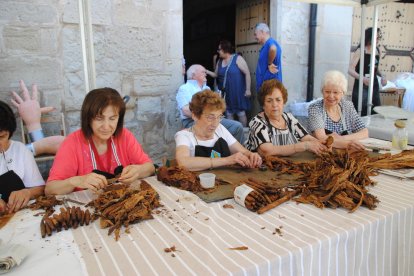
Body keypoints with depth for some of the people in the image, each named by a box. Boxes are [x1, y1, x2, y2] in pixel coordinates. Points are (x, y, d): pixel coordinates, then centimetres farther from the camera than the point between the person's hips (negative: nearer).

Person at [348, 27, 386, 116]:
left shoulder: (377, 50, 9)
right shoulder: (360, 51, -9)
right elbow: (350, 70, -16)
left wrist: (381, 76, 4)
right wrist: (363, 78, -31)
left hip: (374, 85, 6)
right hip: (361, 86, -6)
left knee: (376, 112, 7)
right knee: (361, 113, -6)